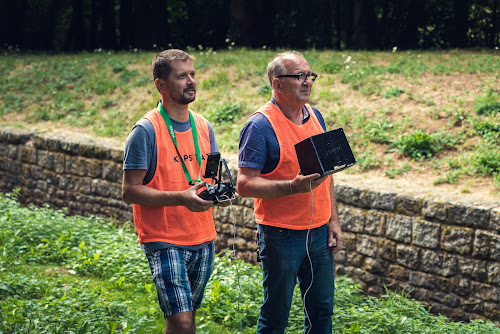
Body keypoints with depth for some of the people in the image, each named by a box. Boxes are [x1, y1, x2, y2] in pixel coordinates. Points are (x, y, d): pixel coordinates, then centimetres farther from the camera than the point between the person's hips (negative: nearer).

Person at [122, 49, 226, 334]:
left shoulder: (204, 127, 9)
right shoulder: (146, 131, -11)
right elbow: (130, 191, -13)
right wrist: (180, 197, -24)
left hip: (203, 239, 6)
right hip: (164, 241, -6)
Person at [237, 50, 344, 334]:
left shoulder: (315, 116, 9)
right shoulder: (261, 125, -14)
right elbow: (245, 185, -17)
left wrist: (333, 220, 11)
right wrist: (293, 186, -29)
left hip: (319, 233, 7)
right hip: (281, 236, -6)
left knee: (322, 310, 14)